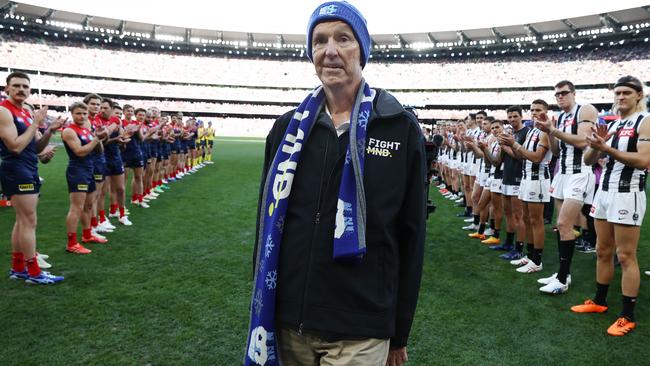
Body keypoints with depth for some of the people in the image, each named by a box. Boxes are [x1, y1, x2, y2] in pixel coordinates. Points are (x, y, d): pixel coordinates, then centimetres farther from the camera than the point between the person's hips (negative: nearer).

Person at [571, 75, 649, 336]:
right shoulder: (610, 125, 15)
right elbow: (588, 160, 11)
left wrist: (607, 148, -25)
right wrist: (596, 146, -10)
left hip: (627, 194, -7)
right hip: (604, 191, 7)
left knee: (626, 256, -3)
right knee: (603, 251, 13)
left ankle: (628, 317, 4)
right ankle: (599, 301, 25)